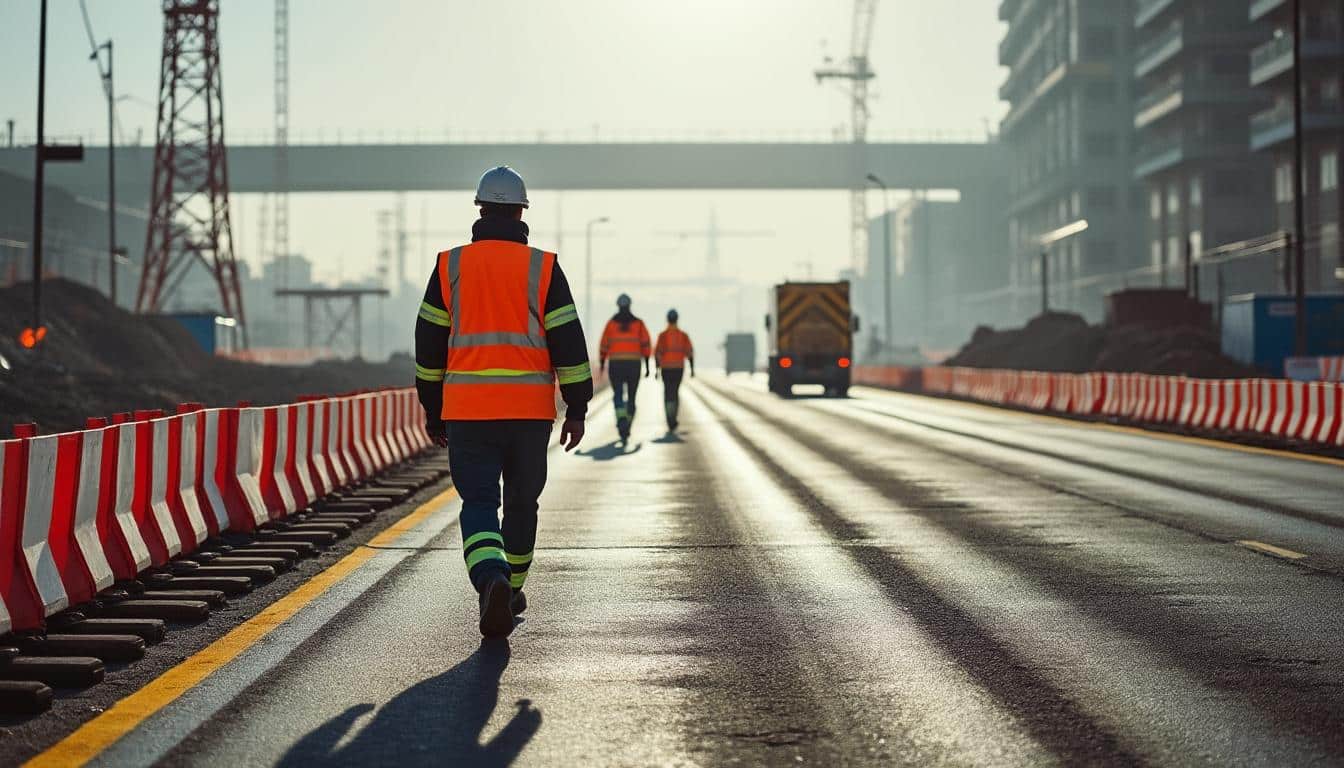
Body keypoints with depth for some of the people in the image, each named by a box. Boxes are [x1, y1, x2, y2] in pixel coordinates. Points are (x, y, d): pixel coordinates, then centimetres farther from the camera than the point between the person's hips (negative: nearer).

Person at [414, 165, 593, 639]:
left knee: (478, 503, -1)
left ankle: (492, 583, -26)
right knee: (521, 501, 17)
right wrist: (577, 409, 5)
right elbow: (568, 341, -2)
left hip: (467, 409, 0)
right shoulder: (542, 267, 0)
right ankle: (512, 591, 29)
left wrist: (432, 409, 16)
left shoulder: (450, 266, 3)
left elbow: (430, 344, 7)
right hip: (530, 409, 0)